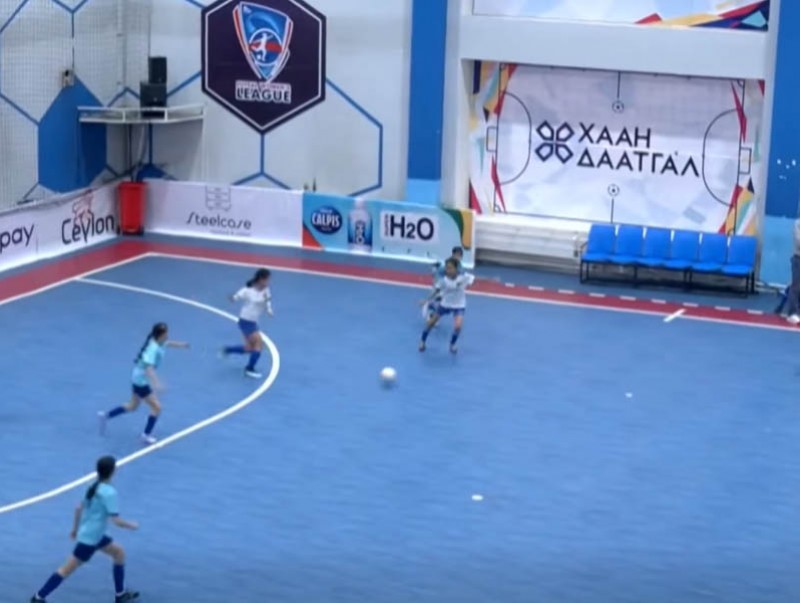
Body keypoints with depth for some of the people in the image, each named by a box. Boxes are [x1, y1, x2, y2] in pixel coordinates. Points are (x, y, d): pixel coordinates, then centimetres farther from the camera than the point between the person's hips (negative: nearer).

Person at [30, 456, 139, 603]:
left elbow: (79, 508, 12)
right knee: (68, 569, 0)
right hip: (89, 539, -9)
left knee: (119, 552, 19)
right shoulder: (109, 492, -24)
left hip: (94, 535, 9)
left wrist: (75, 529, 23)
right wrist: (132, 525, -6)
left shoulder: (94, 486, 3)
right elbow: (116, 521, -24)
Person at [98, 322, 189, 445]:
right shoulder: (153, 349, -33)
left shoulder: (159, 342, -6)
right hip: (141, 381, -9)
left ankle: (106, 416, 36)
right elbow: (149, 368, -45)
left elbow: (166, 343, 21)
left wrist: (180, 344, 29)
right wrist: (156, 383, -58)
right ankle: (146, 435, 12)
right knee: (156, 407, -3)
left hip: (139, 379, 9)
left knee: (132, 407, 24)